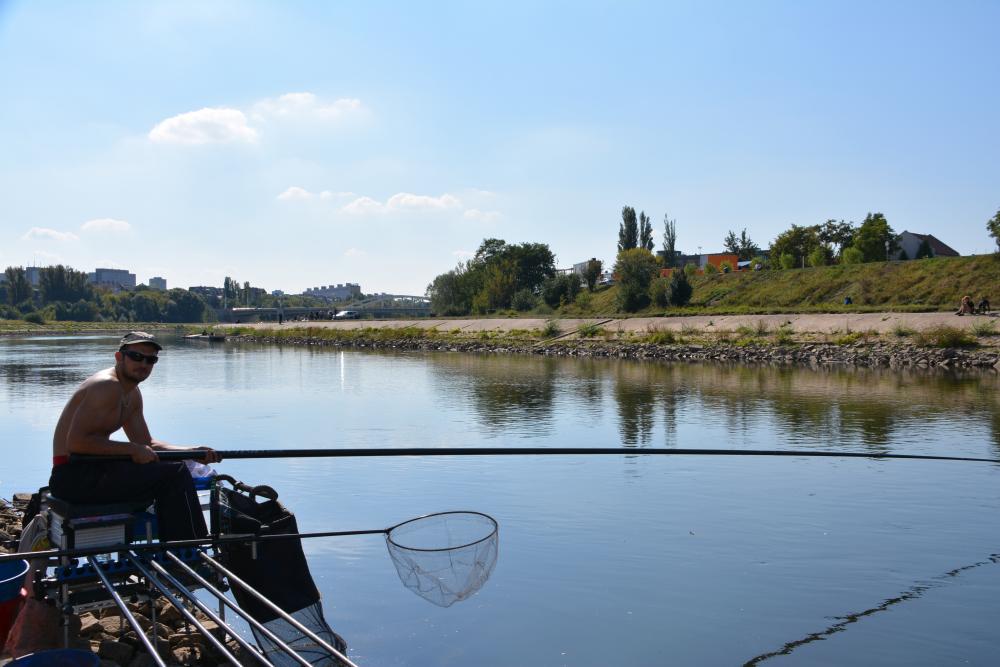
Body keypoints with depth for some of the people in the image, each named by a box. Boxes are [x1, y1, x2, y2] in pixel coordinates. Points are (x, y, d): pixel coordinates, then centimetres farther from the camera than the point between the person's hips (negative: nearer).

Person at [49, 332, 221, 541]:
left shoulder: (132, 394, 15)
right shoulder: (107, 386, -16)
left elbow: (146, 444, 17)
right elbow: (76, 442, -23)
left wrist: (193, 452, 4)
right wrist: (133, 449, -19)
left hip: (89, 471, 10)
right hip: (73, 477, -10)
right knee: (174, 473, -15)